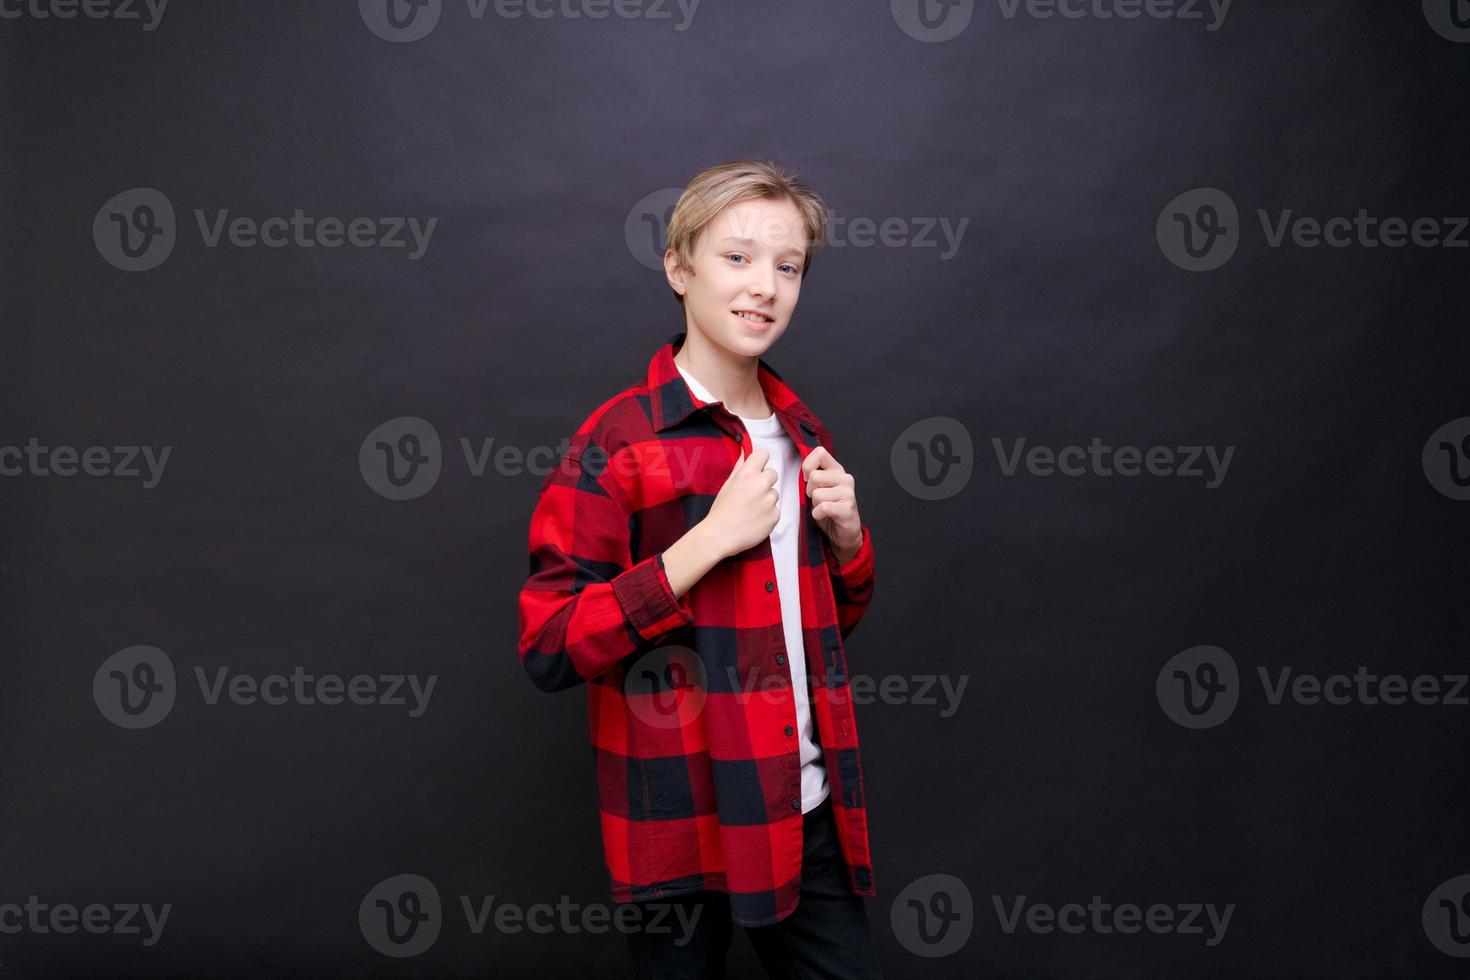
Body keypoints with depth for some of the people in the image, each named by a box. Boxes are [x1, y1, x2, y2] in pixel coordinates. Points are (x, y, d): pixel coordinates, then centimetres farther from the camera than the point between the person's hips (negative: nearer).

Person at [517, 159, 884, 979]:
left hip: (811, 810, 6)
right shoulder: (618, 441, -11)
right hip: (687, 820, -5)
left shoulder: (802, 434, 9)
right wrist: (711, 538, -22)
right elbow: (549, 648, -16)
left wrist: (847, 535, -2)